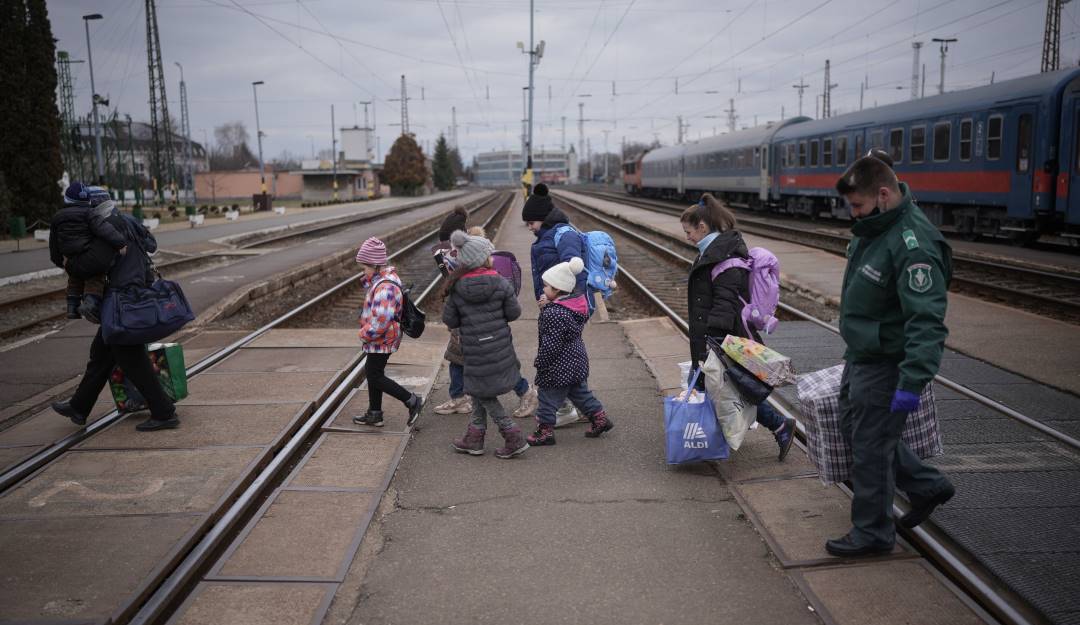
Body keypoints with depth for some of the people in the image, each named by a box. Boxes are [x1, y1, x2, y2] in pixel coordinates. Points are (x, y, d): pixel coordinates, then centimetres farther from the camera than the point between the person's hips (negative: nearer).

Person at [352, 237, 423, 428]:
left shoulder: (385, 287, -27)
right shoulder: (383, 278, 5)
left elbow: (381, 320, -32)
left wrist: (364, 334, -18)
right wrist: (367, 280, 6)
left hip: (381, 340, -10)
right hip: (381, 340, 10)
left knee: (375, 377, -2)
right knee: (372, 373, 18)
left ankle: (412, 401, 5)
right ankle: (374, 414, 29)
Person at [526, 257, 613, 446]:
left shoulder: (553, 314, -27)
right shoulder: (577, 304, 0)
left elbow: (551, 345, -25)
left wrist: (540, 363, -11)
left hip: (558, 367, -9)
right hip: (577, 361, 9)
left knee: (548, 398, 5)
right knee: (580, 392, 22)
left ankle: (544, 432, 15)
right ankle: (600, 418, 27)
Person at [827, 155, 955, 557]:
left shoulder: (913, 245, -27)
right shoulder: (874, 228, 4)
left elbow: (928, 323, -32)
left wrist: (912, 383, -35)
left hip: (885, 365, -10)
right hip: (860, 356, 10)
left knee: (870, 446, 0)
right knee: (854, 429, 21)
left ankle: (873, 533, 17)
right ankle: (927, 487, 35)